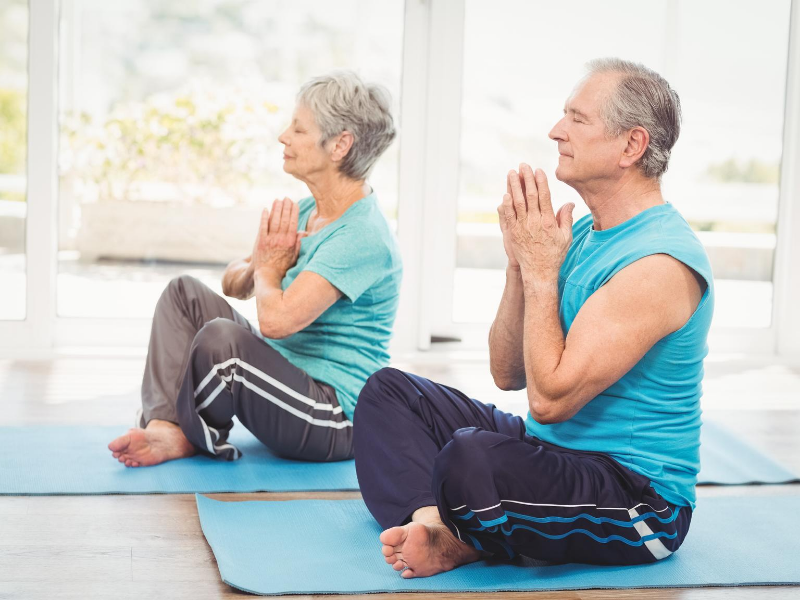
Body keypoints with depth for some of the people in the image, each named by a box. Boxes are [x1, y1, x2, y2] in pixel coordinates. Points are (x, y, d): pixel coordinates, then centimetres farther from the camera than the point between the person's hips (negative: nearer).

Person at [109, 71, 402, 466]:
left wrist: (270, 269, -10)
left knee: (220, 338, -32)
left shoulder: (362, 236, -23)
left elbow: (276, 319, -32)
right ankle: (165, 426, -12)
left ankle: (197, 439, -2)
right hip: (287, 373, 10)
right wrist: (257, 266, -10)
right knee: (184, 292, 4)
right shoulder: (308, 210, 7)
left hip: (335, 423, -10)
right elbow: (233, 284, 14)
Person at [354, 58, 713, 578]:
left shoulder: (659, 262, -22)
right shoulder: (584, 233, 8)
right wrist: (522, 263, -5)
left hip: (642, 503, -10)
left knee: (470, 457, -37)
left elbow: (550, 398, -25)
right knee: (389, 389, 9)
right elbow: (508, 374, 8)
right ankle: (434, 524, -15)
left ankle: (472, 543, -4)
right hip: (554, 451, 10)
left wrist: (542, 271, -18)